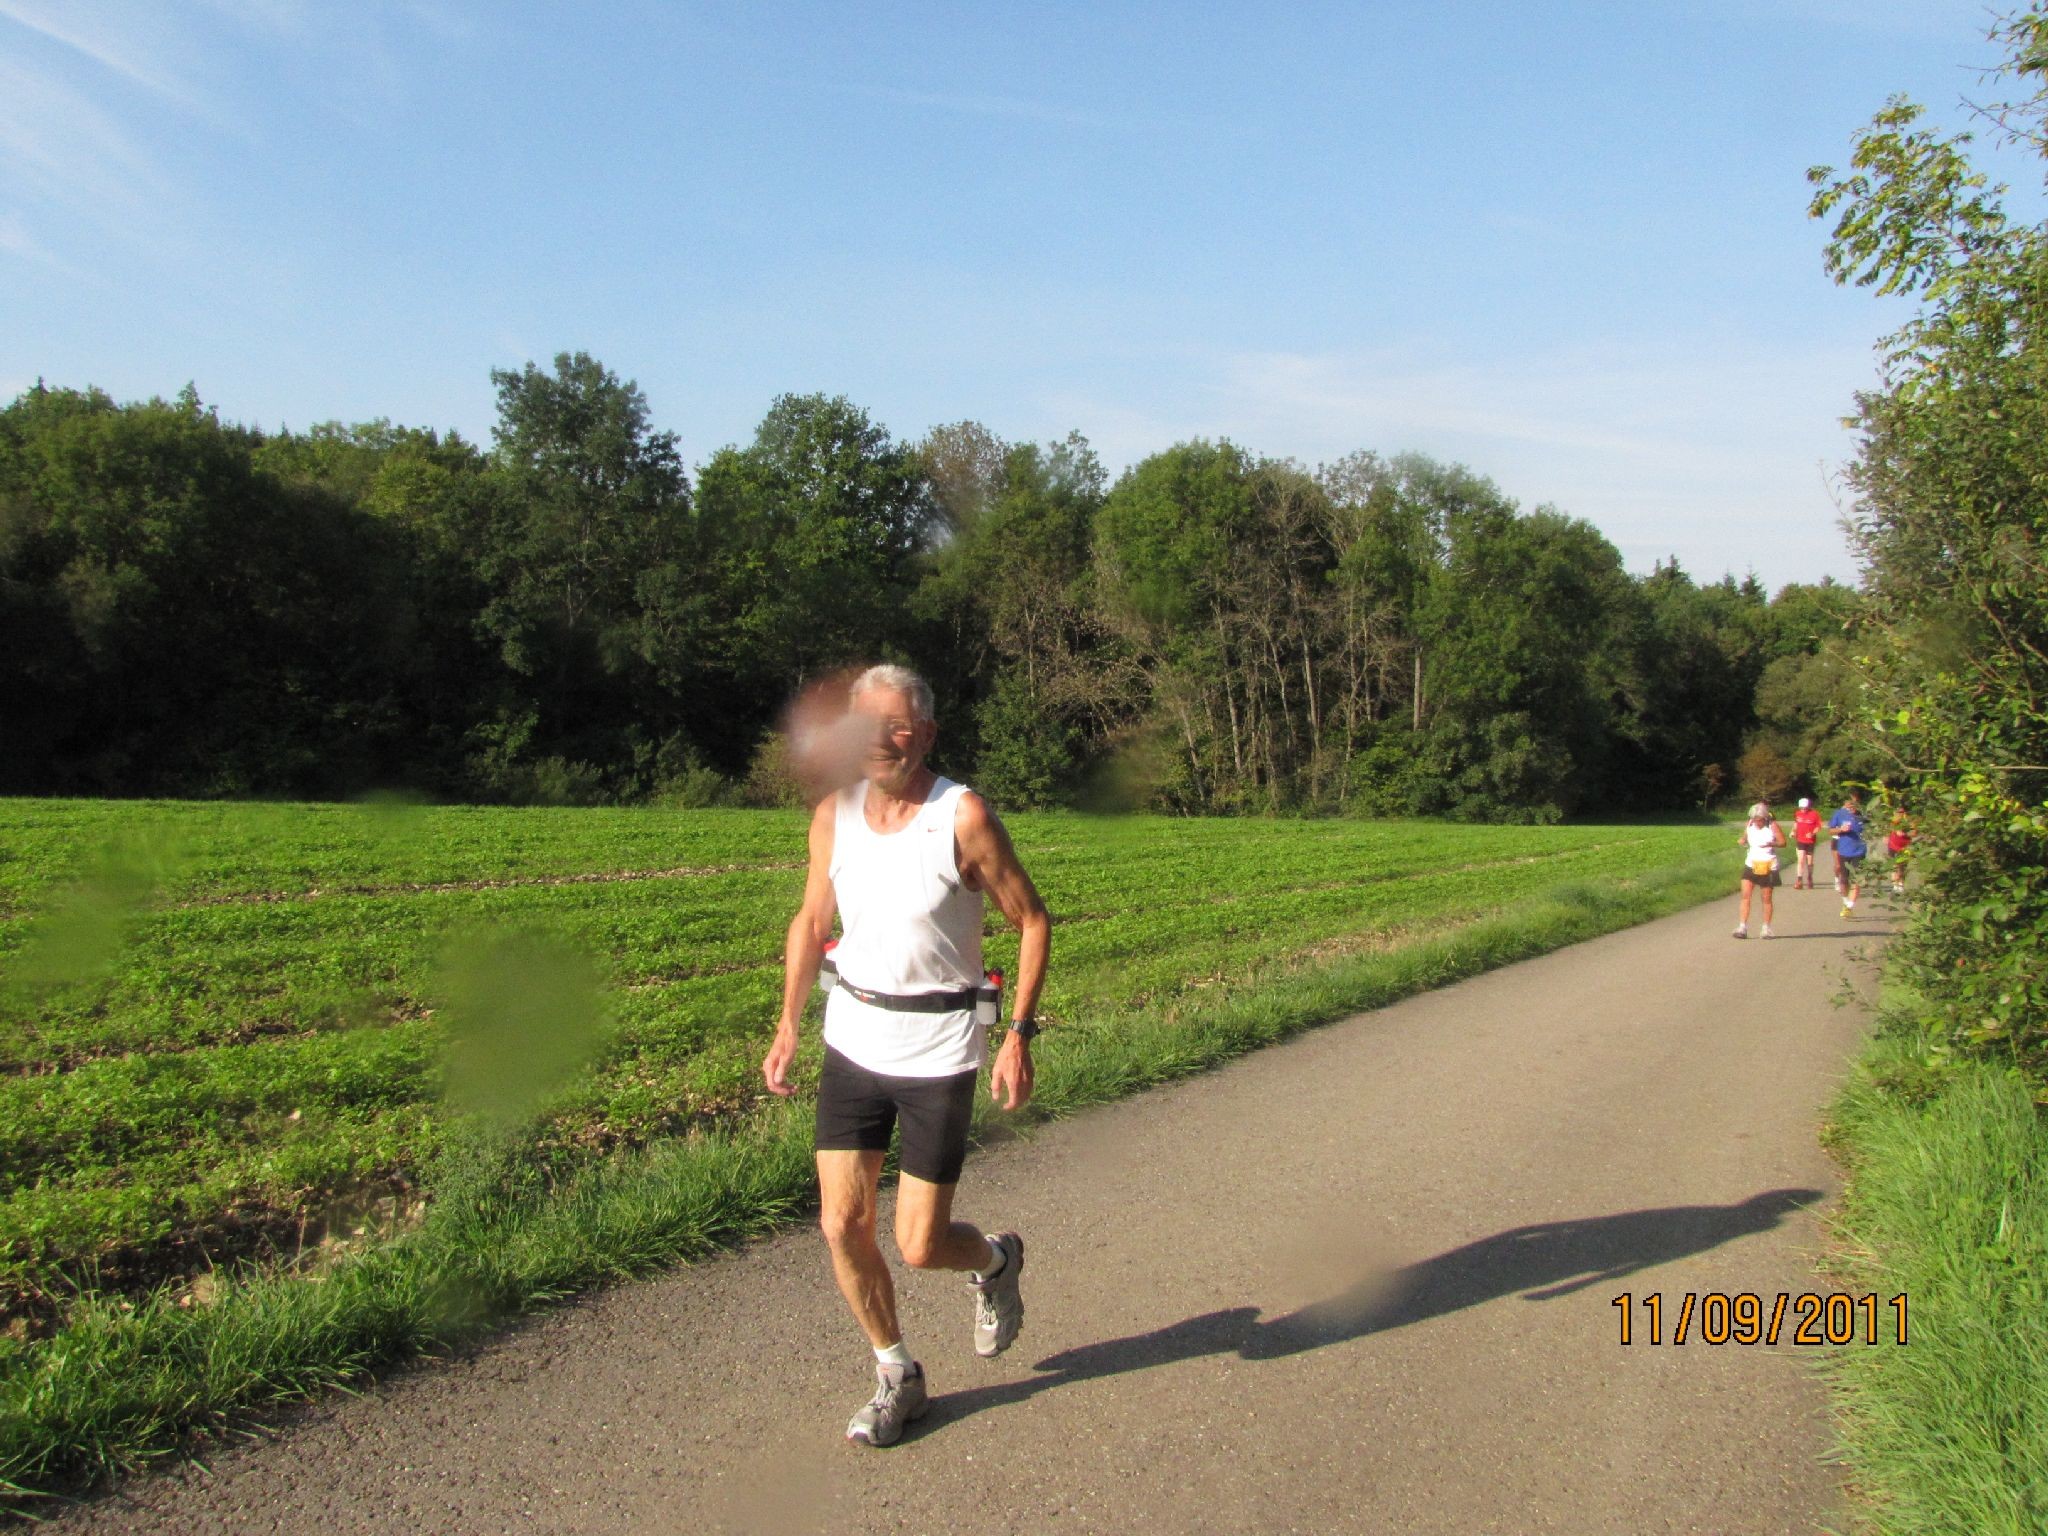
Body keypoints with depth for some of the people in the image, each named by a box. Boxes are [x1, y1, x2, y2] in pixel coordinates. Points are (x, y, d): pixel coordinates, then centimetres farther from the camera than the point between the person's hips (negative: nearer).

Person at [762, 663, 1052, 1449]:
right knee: (842, 1225, 2)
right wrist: (787, 1024, 9)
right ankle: (897, 1376, 26)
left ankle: (996, 1262, 35)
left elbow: (1034, 921, -7)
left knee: (920, 1246, -1)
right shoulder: (834, 814, -1)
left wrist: (1019, 1034, -12)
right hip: (852, 1039, 4)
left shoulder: (964, 816, -15)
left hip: (937, 1052, -4)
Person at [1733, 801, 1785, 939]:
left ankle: (1766, 929, 17)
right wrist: (1742, 841, -6)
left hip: (1768, 866, -3)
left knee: (1766, 898, 5)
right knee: (1745, 895, -8)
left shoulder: (1773, 826, -8)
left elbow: (1783, 842, -7)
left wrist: (1771, 844, -26)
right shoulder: (1748, 826, 3)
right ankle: (1742, 928, -9)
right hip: (1751, 864, 3)